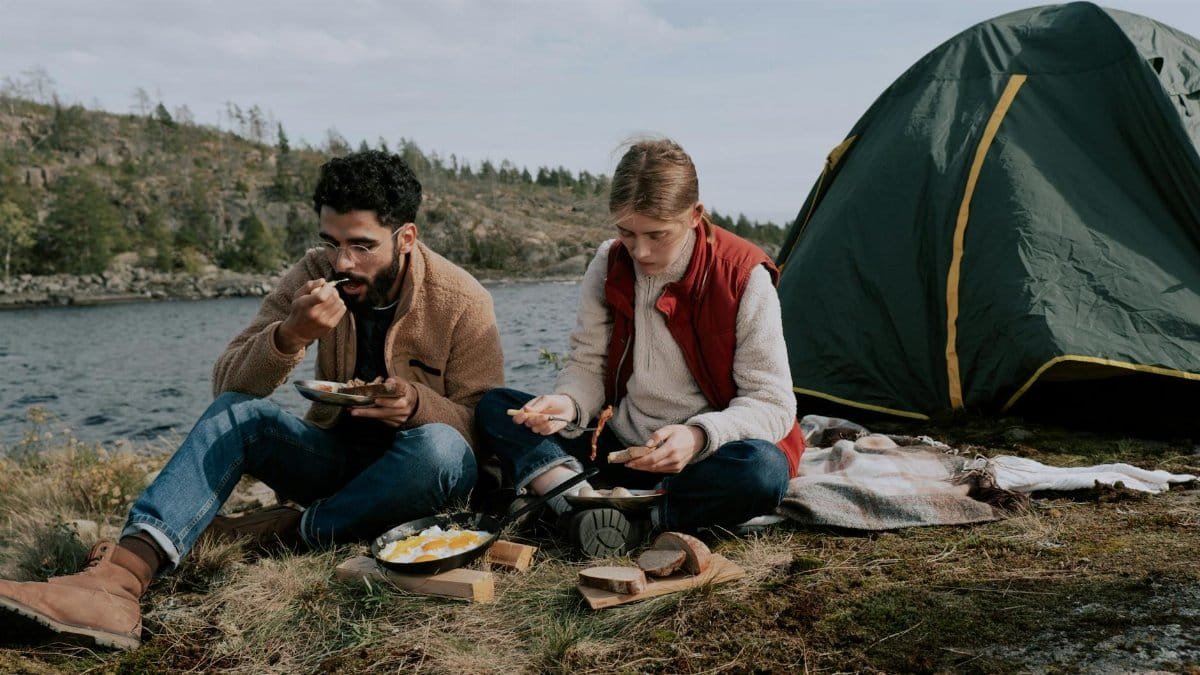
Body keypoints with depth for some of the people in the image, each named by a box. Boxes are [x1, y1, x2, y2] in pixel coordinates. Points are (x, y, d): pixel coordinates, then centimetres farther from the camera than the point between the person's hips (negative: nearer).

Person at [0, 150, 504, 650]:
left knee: (440, 447, -36)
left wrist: (417, 404, -34)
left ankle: (277, 533, -24)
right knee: (235, 412, -21)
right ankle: (120, 575, -41)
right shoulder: (316, 277, -8)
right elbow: (229, 384, -12)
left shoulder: (462, 302, -16)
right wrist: (291, 334, -33)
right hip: (334, 455, 3)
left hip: (415, 477, -3)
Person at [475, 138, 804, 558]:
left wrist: (698, 436, -33)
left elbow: (772, 404, -15)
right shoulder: (608, 267, -4)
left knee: (763, 471, -38)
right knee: (494, 407, -10)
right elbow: (587, 365, 2)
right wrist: (568, 402, -22)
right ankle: (580, 503, -33)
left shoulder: (744, 278, -16)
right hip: (619, 448, 4)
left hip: (701, 459, -4)